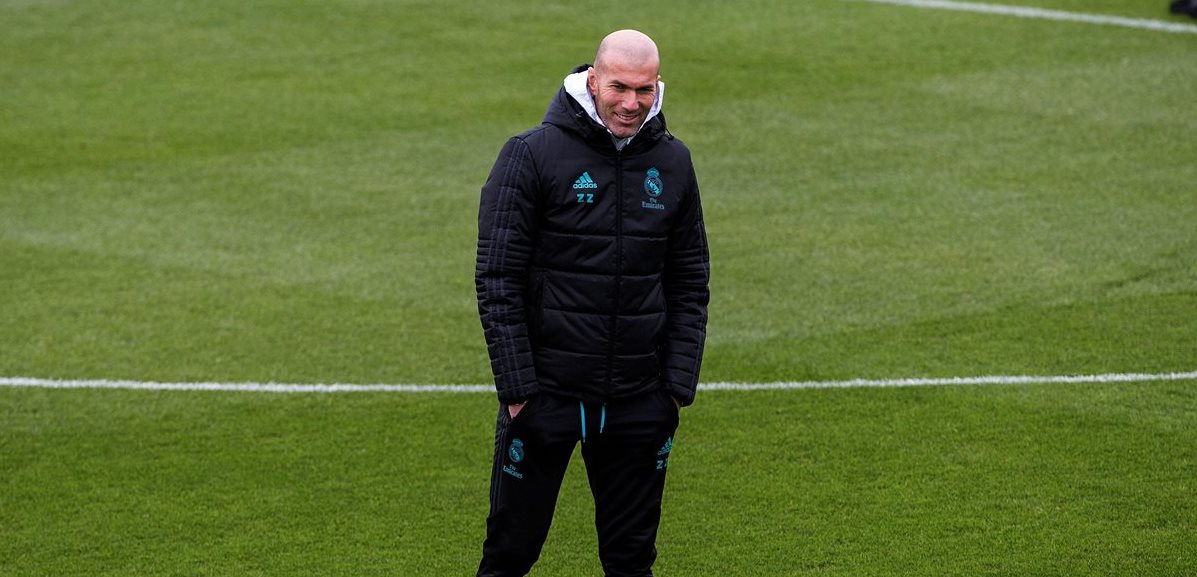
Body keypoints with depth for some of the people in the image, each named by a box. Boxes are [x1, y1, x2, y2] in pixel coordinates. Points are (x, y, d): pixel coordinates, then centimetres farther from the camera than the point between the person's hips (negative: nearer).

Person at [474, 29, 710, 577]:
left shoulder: (672, 162, 6)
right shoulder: (532, 155, -8)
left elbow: (690, 284, 11)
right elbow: (497, 281, -8)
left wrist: (680, 382, 2)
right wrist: (517, 386, -12)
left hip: (640, 402, 4)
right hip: (547, 390, -3)